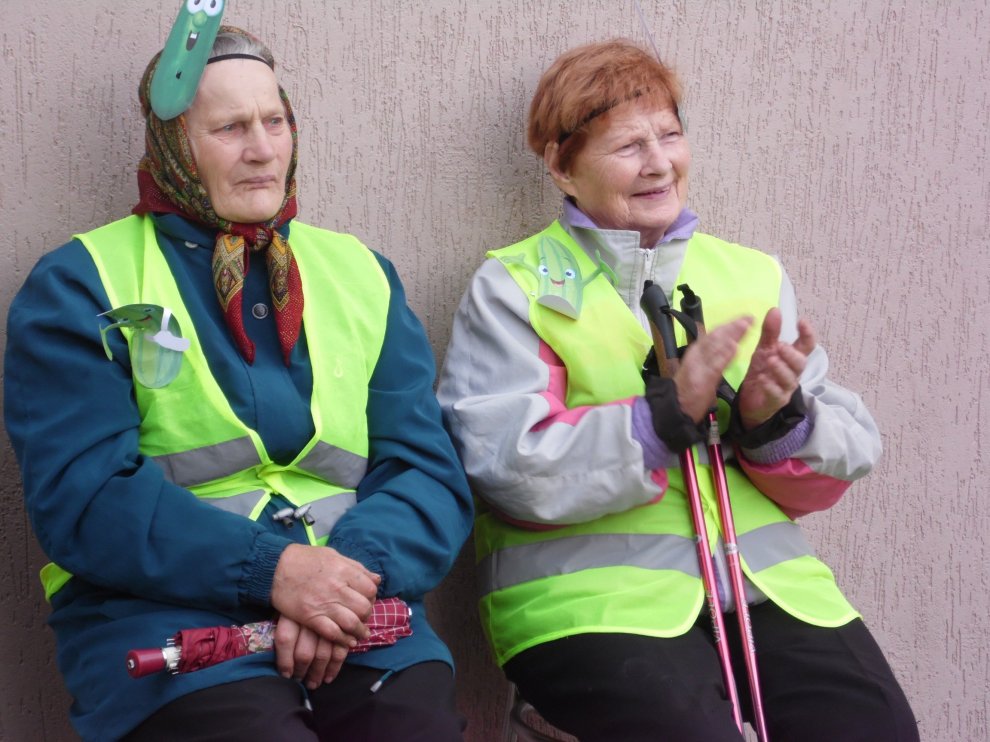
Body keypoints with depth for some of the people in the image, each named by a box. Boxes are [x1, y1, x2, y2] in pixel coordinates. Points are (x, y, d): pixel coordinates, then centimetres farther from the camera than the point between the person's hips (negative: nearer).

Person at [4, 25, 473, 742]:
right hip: (162, 616, -3)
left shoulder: (361, 275, 17)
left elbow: (429, 470, 9)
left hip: (356, 624, 3)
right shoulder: (77, 287, 6)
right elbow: (81, 494, -6)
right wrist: (269, 569, -17)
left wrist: (358, 569, -12)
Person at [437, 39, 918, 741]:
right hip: (589, 592, -3)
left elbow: (849, 455, 12)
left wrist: (777, 419, -10)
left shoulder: (754, 275, 16)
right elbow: (505, 469, -9)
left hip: (767, 579, 4)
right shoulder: (514, 288, 5)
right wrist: (666, 413, -17)